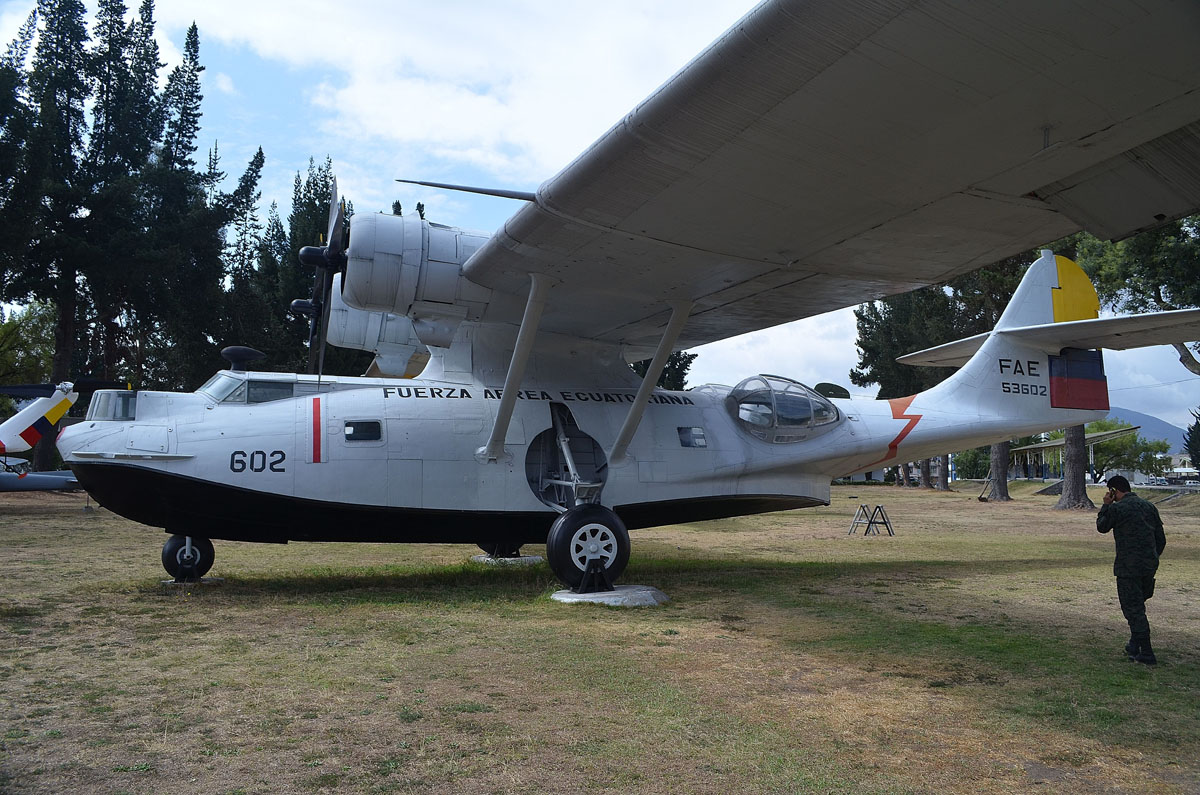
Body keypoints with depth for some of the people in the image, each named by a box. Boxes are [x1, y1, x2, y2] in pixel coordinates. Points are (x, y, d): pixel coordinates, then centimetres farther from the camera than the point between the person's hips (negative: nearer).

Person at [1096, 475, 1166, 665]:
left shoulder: (1117, 508, -12)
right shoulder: (1149, 507, 8)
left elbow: (1101, 527, 5)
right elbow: (1161, 539, 12)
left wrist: (1106, 505, 9)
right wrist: (1152, 559, 22)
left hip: (1128, 567, -7)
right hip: (1149, 567, 7)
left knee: (1133, 609, 0)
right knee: (1137, 605, 21)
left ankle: (1146, 654, 1)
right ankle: (1135, 646, 28)